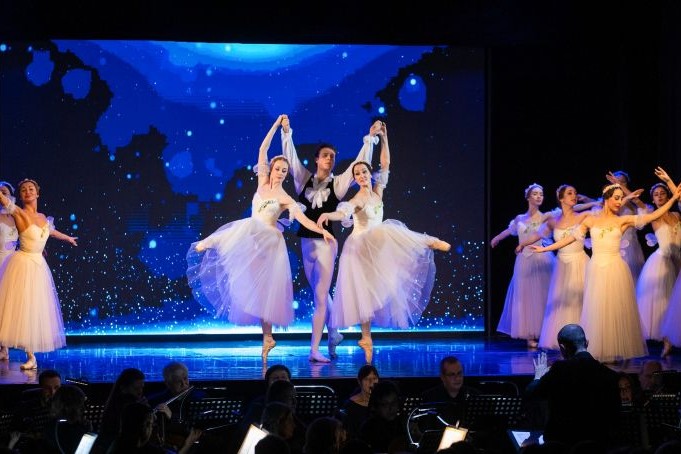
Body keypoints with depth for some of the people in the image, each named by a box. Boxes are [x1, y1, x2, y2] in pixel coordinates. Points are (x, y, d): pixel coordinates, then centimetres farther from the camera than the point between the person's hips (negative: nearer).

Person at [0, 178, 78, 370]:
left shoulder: (42, 217, 12)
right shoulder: (19, 213, -7)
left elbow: (52, 231, 33)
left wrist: (68, 238, 50)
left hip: (38, 265, 6)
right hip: (23, 265, -6)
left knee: (36, 309, 6)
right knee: (22, 307, -6)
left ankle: (31, 352, 9)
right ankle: (31, 356, -5)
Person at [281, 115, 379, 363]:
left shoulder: (338, 183, 0)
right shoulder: (304, 179, 6)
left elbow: (360, 163, -4)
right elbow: (291, 156, 3)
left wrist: (370, 139, -7)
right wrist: (286, 132, -5)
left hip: (326, 242, -3)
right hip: (306, 241, 3)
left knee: (320, 294, -6)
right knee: (320, 293, 15)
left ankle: (315, 349, -7)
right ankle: (333, 335, 33)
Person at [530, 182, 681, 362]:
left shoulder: (622, 220, 4)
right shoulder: (591, 220, 6)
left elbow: (652, 216, -1)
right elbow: (571, 238, 9)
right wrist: (545, 248, 7)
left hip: (615, 270, -1)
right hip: (596, 270, 1)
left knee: (616, 311, 0)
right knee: (596, 312, 2)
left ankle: (615, 352, 6)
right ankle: (596, 353, 6)